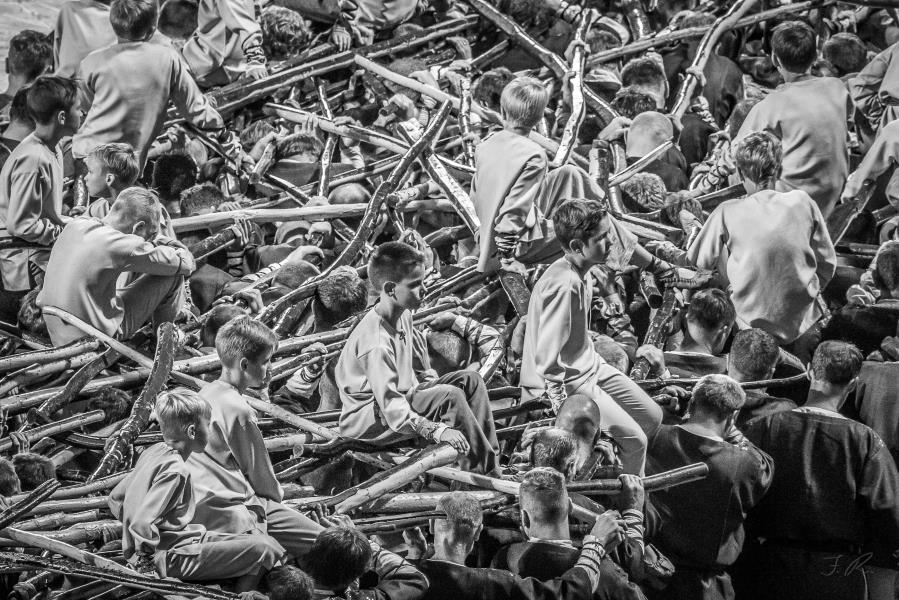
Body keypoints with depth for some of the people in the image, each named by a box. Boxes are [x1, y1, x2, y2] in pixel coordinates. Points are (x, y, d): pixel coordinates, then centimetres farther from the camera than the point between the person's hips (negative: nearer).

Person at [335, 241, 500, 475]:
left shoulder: (403, 316, 2)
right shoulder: (375, 342, -29)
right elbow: (391, 406, -33)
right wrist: (437, 430, -38)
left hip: (404, 396, 10)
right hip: (367, 419, -10)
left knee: (470, 380, -1)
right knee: (450, 397, -26)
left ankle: (492, 465, -6)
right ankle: (482, 473, -17)